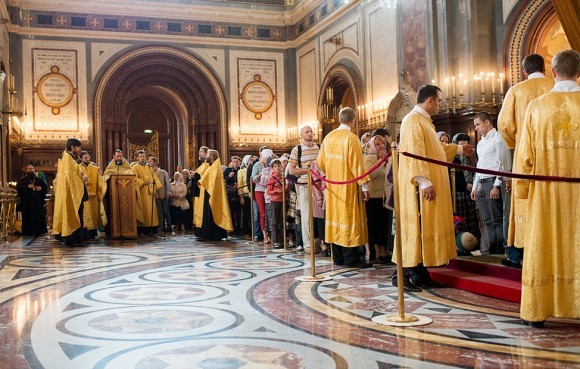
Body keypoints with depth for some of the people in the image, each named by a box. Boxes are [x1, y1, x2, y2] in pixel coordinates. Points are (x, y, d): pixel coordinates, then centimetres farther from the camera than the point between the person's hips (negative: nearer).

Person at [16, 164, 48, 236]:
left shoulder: (38, 180, 16)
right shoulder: (23, 180, 6)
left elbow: (46, 187, 13)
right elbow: (18, 187, -8)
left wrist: (41, 188, -8)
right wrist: (27, 186, -20)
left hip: (38, 202, 3)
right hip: (27, 202, -3)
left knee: (39, 216, 0)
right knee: (28, 217, -5)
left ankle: (38, 231, 5)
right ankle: (28, 232, -2)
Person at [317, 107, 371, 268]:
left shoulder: (329, 137, 6)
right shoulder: (351, 138, -14)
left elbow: (321, 162, 12)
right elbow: (357, 164, -16)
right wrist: (365, 187, -12)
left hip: (333, 186, 7)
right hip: (348, 186, -7)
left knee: (336, 217, 10)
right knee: (349, 218, -2)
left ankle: (338, 257, 16)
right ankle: (351, 258, 0)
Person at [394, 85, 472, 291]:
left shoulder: (423, 120, 20)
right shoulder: (413, 120, -13)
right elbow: (415, 152, -23)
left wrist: (458, 149, 39)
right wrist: (424, 181, -28)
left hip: (430, 186, 10)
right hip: (419, 188, -10)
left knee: (426, 227, 9)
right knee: (416, 227, -9)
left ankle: (419, 272, 14)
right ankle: (402, 273, -5)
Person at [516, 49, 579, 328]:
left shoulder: (536, 107, -3)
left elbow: (525, 155, -2)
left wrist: (521, 188, 7)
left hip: (546, 191, 0)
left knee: (543, 247, 6)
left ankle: (537, 312, 11)